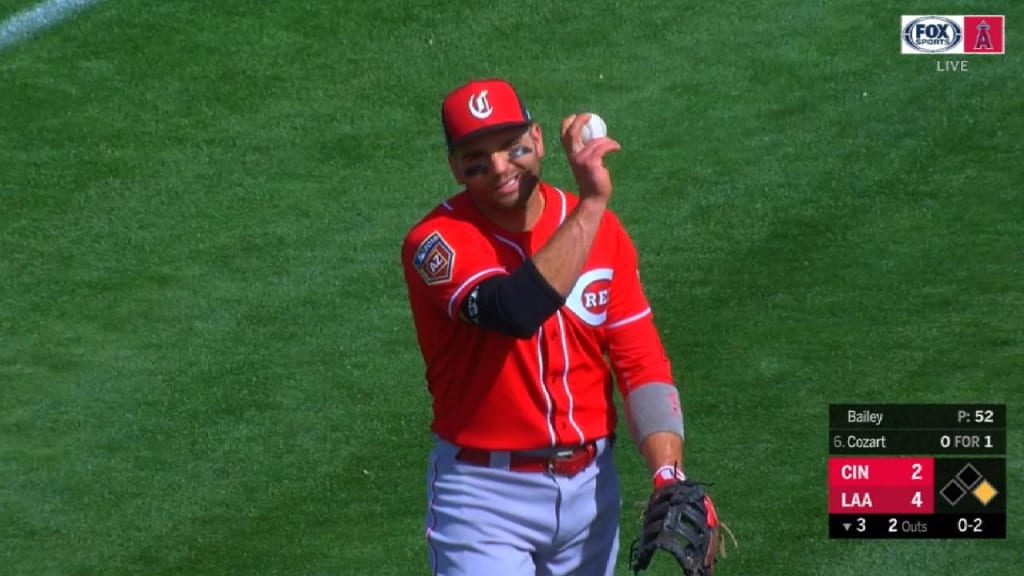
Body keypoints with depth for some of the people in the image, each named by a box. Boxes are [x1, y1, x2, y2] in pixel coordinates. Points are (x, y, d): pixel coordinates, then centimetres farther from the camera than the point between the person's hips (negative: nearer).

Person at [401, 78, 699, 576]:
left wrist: (669, 479, -14)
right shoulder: (437, 243, -15)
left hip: (590, 484, 5)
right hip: (486, 495, -5)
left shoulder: (600, 229, 1)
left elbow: (641, 362, -1)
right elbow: (516, 311, -34)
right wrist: (591, 203, -32)